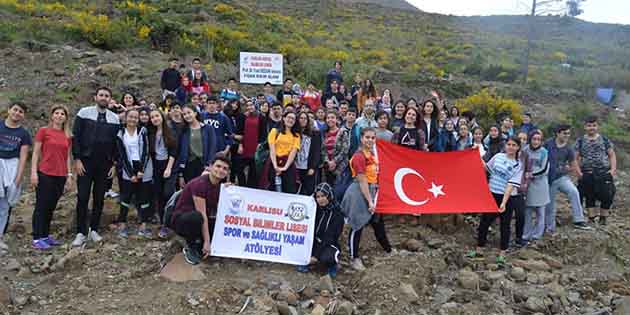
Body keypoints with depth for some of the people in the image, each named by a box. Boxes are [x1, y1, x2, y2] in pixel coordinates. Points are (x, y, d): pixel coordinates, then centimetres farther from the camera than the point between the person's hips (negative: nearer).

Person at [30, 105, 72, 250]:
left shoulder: (67, 136, 10)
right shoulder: (43, 131, -2)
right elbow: (36, 153, -3)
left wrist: (69, 176, 11)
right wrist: (33, 172, -9)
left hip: (60, 177, 5)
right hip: (45, 174, -5)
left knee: (51, 207, 12)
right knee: (41, 206, 1)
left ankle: (46, 235, 22)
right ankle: (37, 239, 6)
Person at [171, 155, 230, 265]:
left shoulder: (220, 186, -2)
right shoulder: (199, 184, -25)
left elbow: (219, 211, -1)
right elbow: (202, 214, -27)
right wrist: (207, 241, -27)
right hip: (181, 219, -7)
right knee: (196, 217, -39)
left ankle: (198, 245, 10)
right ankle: (190, 247, -12)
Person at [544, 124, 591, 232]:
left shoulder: (568, 149, -2)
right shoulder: (548, 143, -4)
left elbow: (574, 165, 7)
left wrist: (569, 168, -11)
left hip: (562, 177, 0)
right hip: (549, 178, 0)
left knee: (574, 192, -27)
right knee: (549, 205, 7)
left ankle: (578, 221, -22)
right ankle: (549, 227, 26)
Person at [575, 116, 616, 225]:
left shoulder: (605, 140, 7)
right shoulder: (580, 141, 6)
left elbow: (612, 155, 6)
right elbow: (576, 158, 4)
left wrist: (613, 169, -6)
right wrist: (578, 171, -6)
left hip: (604, 174, 0)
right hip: (587, 175, 0)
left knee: (606, 196, -1)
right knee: (589, 197, 7)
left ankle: (603, 218, 16)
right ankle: (591, 218, 18)